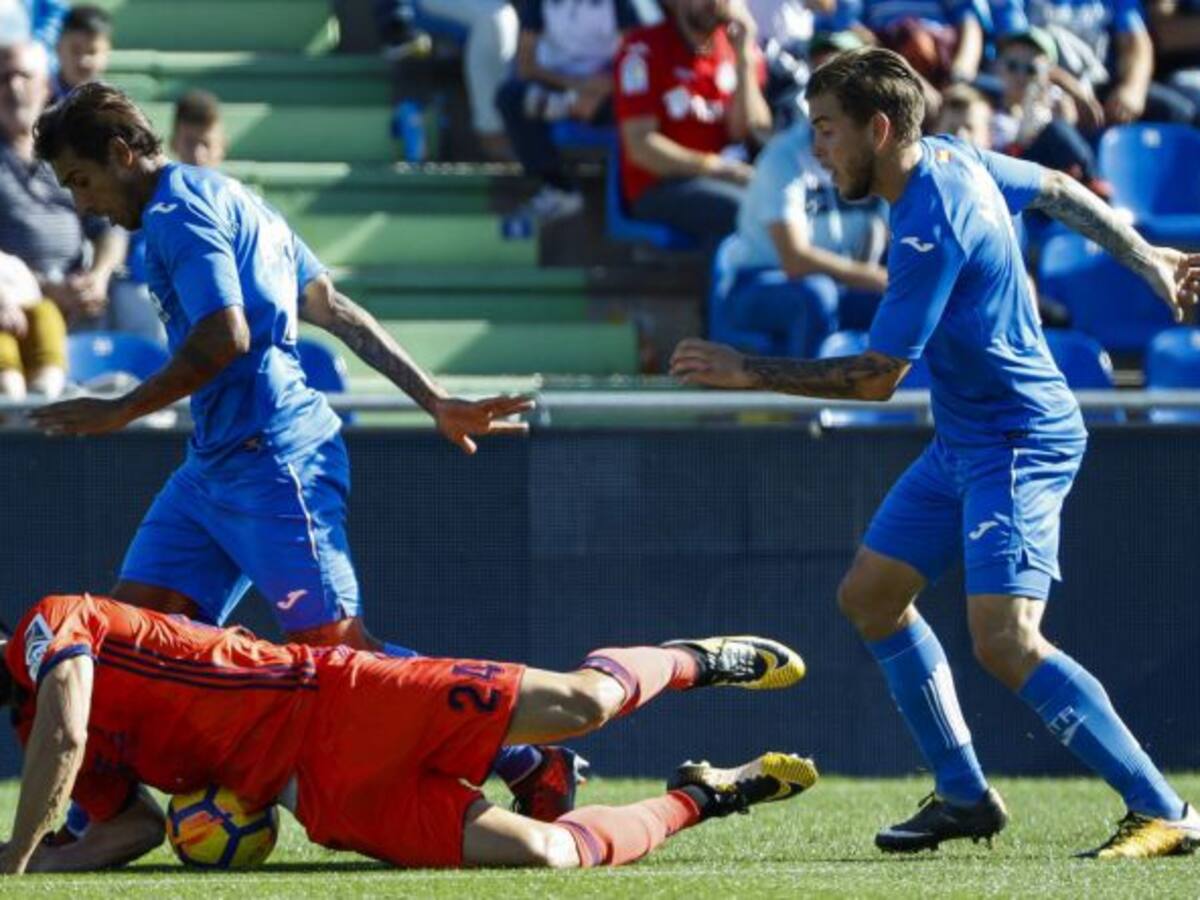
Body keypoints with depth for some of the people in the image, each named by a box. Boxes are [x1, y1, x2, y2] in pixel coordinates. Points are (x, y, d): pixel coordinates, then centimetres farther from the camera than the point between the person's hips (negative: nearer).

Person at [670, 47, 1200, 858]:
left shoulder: (931, 229, -25)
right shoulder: (953, 159, 3)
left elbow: (878, 378, -22)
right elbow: (1062, 191, 19)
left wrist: (749, 374, -17)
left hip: (1017, 446, -11)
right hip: (963, 445, 11)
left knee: (1005, 641, -22)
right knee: (870, 597, 13)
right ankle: (965, 797, 20)